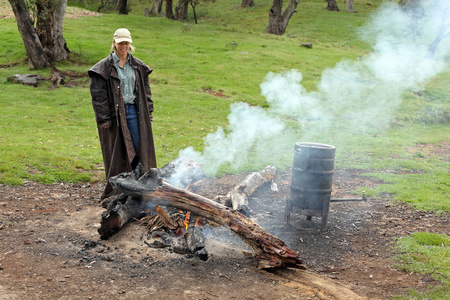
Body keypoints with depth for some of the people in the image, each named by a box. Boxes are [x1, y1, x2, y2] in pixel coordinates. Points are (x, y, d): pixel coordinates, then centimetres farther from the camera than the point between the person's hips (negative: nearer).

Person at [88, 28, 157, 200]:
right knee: (117, 153, 1)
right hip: (115, 114, -4)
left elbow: (146, 89, 15)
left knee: (138, 148, 4)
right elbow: (98, 95, -7)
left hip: (134, 111, 4)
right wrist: (103, 118, -12)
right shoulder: (105, 67, -4)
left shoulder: (138, 66, 10)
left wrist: (148, 111, 8)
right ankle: (115, 191, 13)